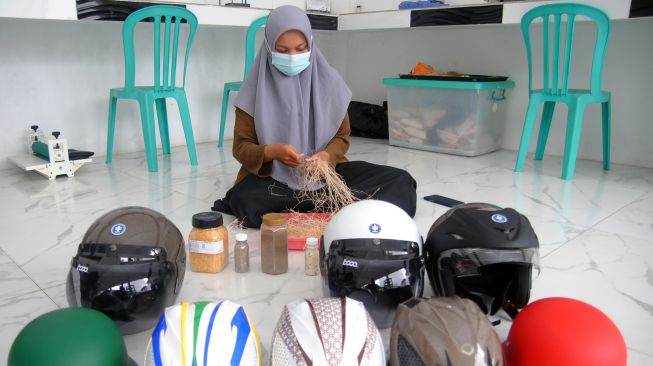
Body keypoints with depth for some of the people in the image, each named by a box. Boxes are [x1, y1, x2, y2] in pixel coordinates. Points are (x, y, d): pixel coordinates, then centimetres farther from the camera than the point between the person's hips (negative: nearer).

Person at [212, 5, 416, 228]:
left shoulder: (327, 81, 0)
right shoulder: (257, 88, -4)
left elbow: (341, 137, 6)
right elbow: (241, 147, -1)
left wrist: (327, 156, -18)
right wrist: (272, 152, -24)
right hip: (273, 176, -1)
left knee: (401, 184, -18)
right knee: (246, 202, -38)